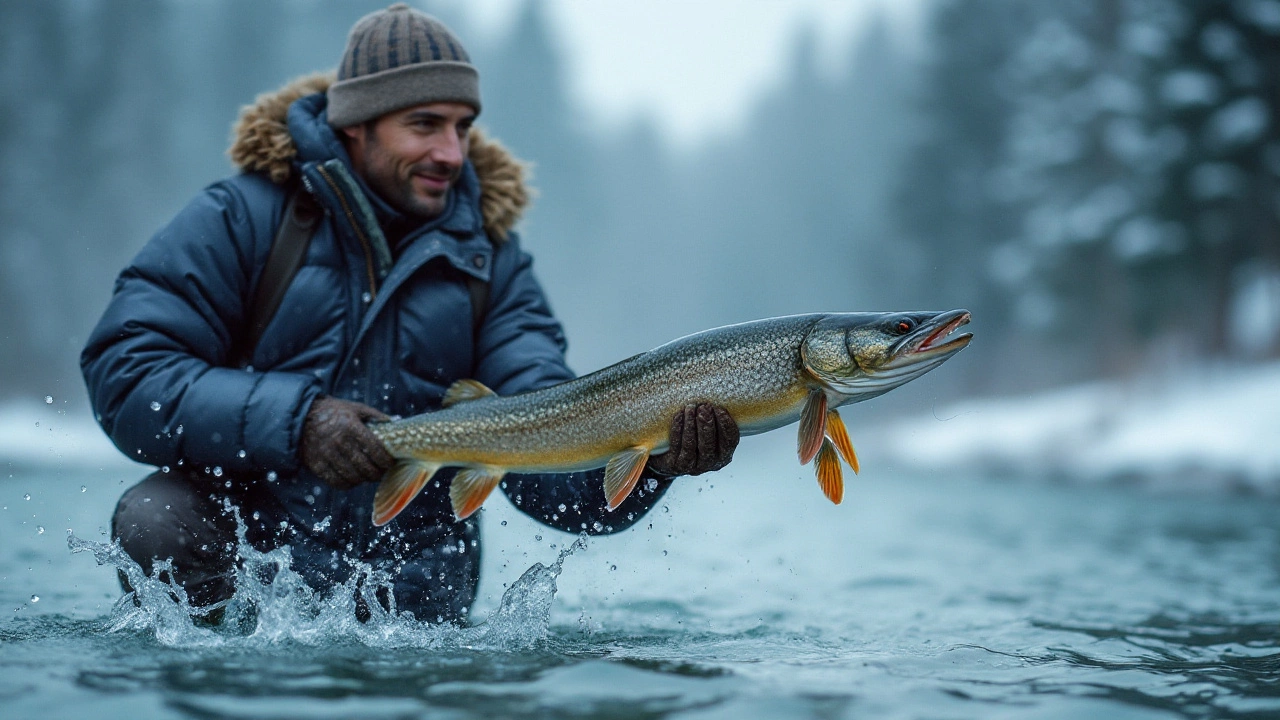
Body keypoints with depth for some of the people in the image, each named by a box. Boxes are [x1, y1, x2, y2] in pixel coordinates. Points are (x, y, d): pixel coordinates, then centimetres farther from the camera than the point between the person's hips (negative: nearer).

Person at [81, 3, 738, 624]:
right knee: (158, 522, -30)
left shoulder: (488, 260, 2)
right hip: (242, 529, -3)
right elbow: (122, 373, -14)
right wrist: (291, 421, -27)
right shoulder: (245, 217, -5)